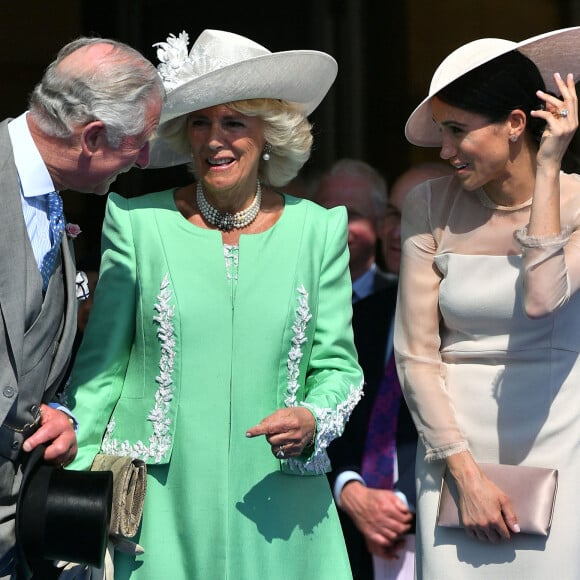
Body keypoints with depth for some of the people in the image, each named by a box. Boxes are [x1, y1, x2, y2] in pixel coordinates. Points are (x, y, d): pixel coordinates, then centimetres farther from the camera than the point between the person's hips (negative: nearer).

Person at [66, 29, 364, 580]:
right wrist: (65, 482, -4)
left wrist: (312, 420, -13)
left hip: (276, 510, 1)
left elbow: (337, 365, 8)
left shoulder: (318, 230, 5)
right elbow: (101, 365, 4)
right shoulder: (139, 222, 2)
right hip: (160, 508, -1)